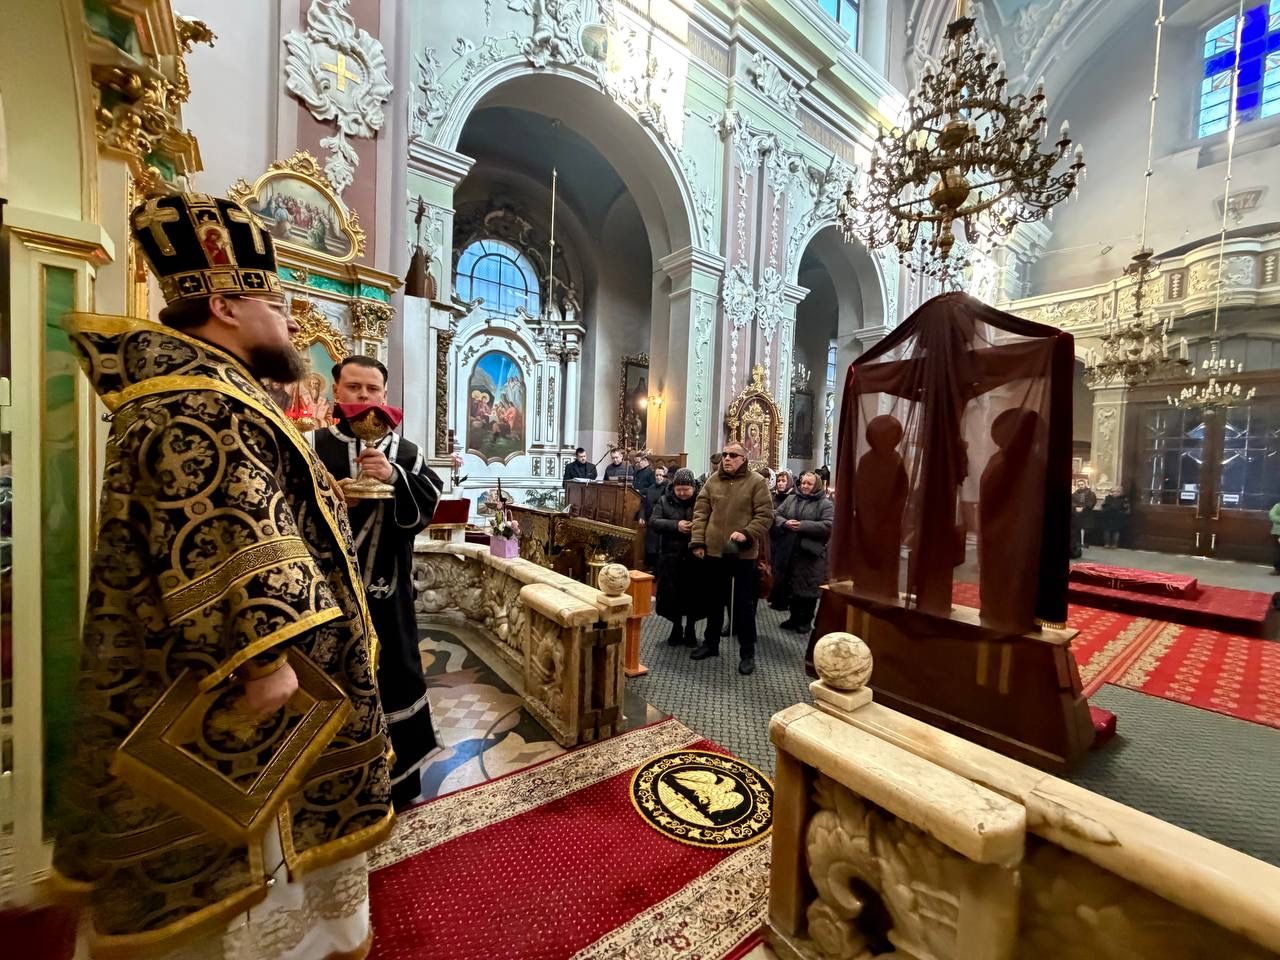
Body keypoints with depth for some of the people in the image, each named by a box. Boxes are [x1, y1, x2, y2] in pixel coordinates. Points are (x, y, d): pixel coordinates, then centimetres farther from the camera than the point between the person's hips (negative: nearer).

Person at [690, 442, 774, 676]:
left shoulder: (756, 482, -5)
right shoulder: (713, 480, 6)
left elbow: (765, 516, -8)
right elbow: (700, 512, 5)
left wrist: (747, 534, -21)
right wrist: (698, 541, -3)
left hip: (743, 553, -4)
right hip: (714, 550, 4)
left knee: (744, 603, 6)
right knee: (715, 600, 18)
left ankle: (747, 652, 20)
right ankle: (711, 642, 34)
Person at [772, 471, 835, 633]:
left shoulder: (825, 504, -3)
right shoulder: (790, 499, 11)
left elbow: (828, 526, -15)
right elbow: (776, 516, 7)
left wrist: (802, 526, -20)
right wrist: (785, 523, -15)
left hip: (810, 553, -4)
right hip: (789, 551, 4)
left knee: (808, 589, 6)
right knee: (790, 587, 14)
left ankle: (805, 620, 23)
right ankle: (794, 617, 31)